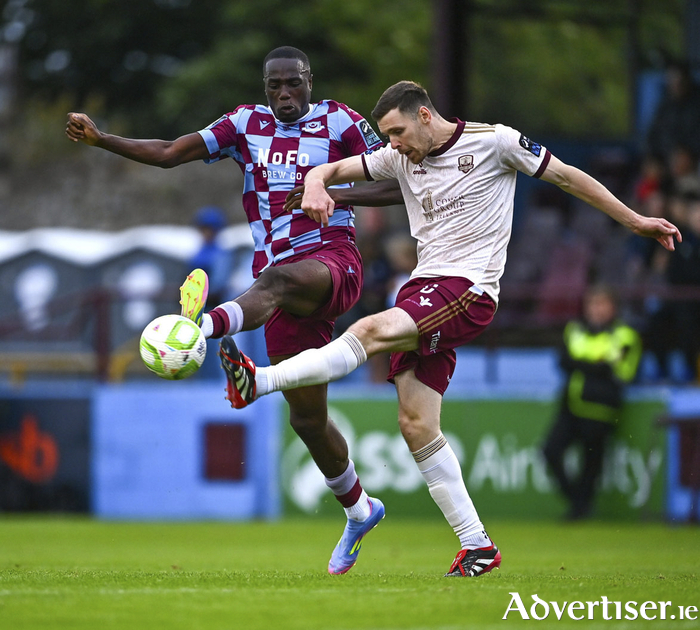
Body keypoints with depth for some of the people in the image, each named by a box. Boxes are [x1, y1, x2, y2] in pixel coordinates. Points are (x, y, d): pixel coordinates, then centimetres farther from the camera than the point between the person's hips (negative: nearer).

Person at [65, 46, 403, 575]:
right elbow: (168, 154, 9)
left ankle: (202, 324, -74)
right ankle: (359, 511, 31)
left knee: (277, 279, -42)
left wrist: (334, 194, -13)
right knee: (306, 416, 10)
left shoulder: (338, 122, 3)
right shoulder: (247, 124, 14)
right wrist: (99, 139, -3)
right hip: (283, 282, 6)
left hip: (333, 259, -6)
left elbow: (398, 188, 1)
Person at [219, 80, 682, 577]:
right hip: (423, 291, 7)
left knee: (372, 331, -29)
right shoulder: (400, 159, 14)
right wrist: (315, 186, -11)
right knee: (416, 425, -2)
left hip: (468, 292, -7)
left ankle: (260, 382, -37)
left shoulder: (494, 141, 0)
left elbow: (566, 177, 7)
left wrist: (634, 220, 7)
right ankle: (476, 546, 1)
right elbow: (333, 169, 14)